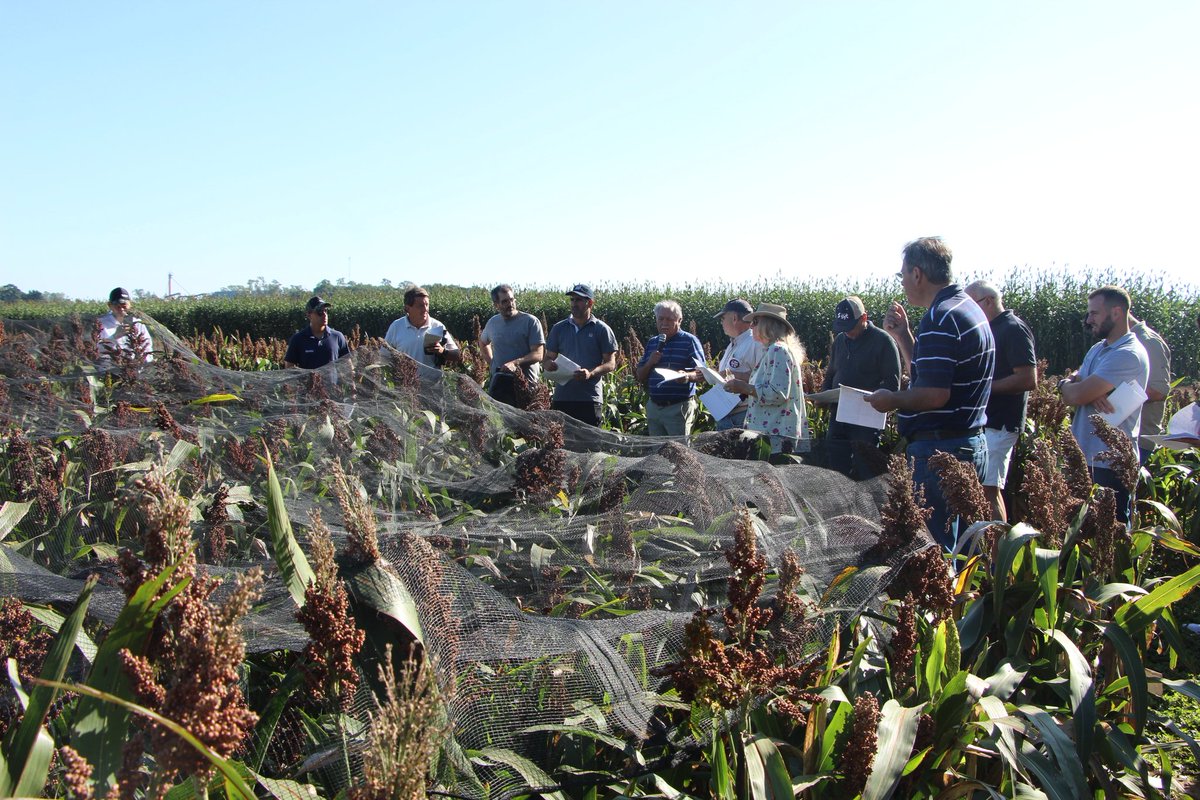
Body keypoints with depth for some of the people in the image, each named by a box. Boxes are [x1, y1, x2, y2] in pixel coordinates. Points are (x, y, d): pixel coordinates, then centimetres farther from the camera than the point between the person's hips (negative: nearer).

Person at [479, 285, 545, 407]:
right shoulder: (493, 322, 12)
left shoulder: (531, 321, -5)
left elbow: (538, 355, -12)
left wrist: (515, 363, -27)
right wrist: (491, 361, 16)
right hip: (498, 382, 5)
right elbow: (483, 343, 33)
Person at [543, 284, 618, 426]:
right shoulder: (559, 328, 14)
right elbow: (548, 358, 16)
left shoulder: (602, 330, 4)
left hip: (590, 399, -3)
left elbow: (611, 363, 0)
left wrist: (591, 373, -18)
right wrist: (550, 365, -10)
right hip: (561, 397, 3)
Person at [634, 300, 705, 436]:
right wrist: (649, 363, -4)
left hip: (679, 408, -6)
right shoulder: (652, 343, 16)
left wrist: (687, 376, -29)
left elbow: (701, 373, -7)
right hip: (653, 407, 6)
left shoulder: (689, 341, -1)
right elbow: (640, 378, 17)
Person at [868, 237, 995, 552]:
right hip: (971, 442, 11)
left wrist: (893, 400, -9)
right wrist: (903, 336, 13)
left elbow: (934, 394, -26)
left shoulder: (940, 319, -18)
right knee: (956, 545, 17)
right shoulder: (968, 309, 15)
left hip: (940, 450, -11)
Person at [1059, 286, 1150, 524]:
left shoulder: (1128, 355, -17)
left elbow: (1075, 395, -22)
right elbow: (1071, 394, 10)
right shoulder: (1098, 349, 15)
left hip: (1110, 465, -9)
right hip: (1085, 457, 9)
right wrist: (1090, 394, -14)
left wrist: (1067, 384, 2)